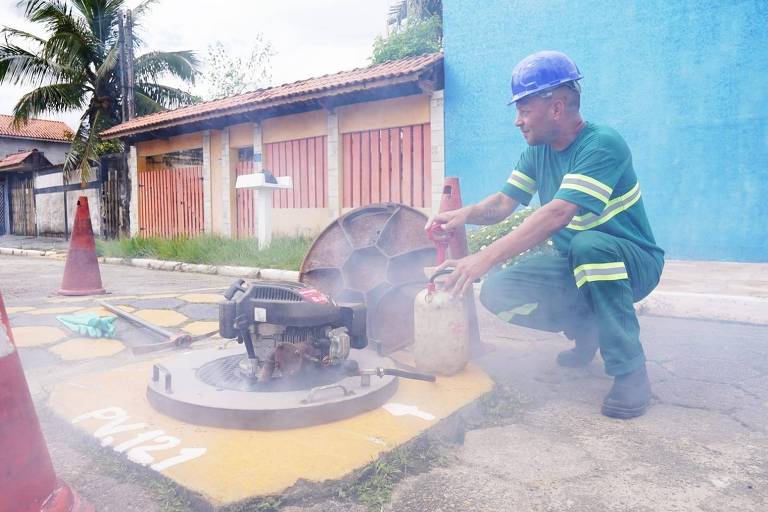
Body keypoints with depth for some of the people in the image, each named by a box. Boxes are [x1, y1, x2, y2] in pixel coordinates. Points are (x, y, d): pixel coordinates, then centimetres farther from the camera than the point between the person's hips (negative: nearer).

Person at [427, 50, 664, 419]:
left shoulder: (602, 145, -24)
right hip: (573, 265, 6)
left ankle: (630, 371, -24)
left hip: (632, 264, -6)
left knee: (588, 244, -40)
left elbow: (558, 214, -37)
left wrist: (486, 257, -44)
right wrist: (467, 213, -26)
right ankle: (585, 328, 10)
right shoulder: (537, 152, 1)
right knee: (496, 292, -15)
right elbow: (503, 203, -3)